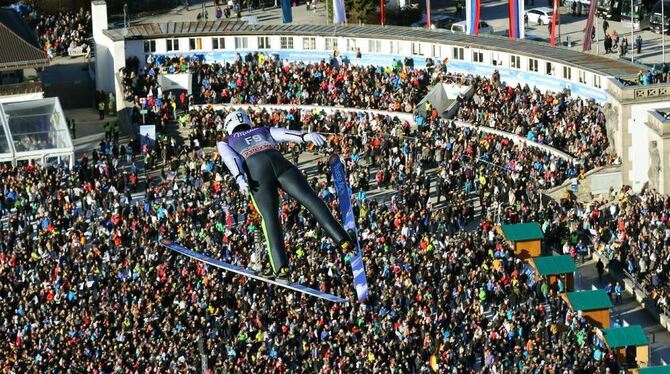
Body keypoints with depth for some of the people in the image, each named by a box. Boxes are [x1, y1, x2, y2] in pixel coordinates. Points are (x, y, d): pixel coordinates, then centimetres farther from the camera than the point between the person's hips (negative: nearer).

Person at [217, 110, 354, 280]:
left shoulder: (225, 143, 33)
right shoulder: (263, 131, 39)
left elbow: (230, 158, 10)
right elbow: (284, 133, 18)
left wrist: (239, 178, -8)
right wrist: (306, 136, 0)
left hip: (256, 169, -2)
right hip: (278, 160, 2)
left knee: (269, 217, -3)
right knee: (309, 197, -11)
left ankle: (281, 266, -17)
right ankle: (342, 239, -28)